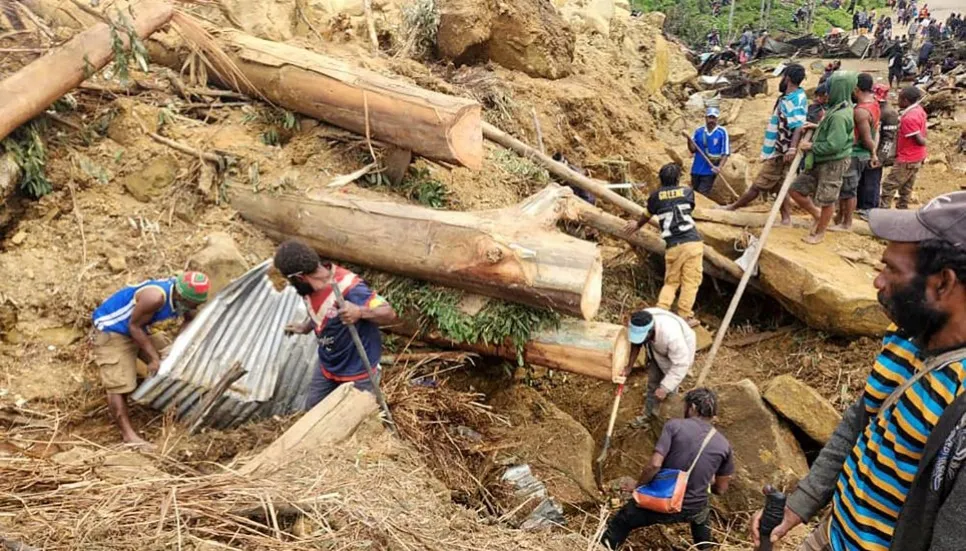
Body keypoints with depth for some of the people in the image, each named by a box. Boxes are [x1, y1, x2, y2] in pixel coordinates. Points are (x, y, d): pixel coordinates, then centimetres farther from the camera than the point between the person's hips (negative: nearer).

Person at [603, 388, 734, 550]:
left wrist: (638, 487, -4)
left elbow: (654, 464, -22)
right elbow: (720, 489, 8)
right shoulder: (724, 445, -2)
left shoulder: (674, 426, -13)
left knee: (622, 522, 21)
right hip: (693, 510, 3)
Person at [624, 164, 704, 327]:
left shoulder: (656, 196, 11)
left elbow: (647, 215, 27)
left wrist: (637, 225, 49)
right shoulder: (687, 192, 11)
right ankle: (684, 317, 2)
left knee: (670, 282, 15)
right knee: (690, 282, 3)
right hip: (692, 243, -2)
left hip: (673, 246, 2)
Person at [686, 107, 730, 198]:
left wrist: (720, 167, -20)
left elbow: (725, 152, -7)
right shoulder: (698, 131, 3)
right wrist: (689, 139, -16)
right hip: (696, 170, 4)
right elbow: (693, 150, 2)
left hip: (709, 171, -4)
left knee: (702, 196, -7)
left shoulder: (722, 132, -6)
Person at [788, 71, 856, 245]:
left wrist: (811, 146, -14)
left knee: (826, 200, 8)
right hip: (820, 162, 9)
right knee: (796, 190, 11)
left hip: (833, 163, -9)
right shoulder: (838, 108, 7)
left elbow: (833, 145, -26)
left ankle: (820, 232, 24)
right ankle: (817, 214, 31)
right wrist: (816, 126, 6)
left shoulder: (839, 116, -24)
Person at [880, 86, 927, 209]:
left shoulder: (909, 118, -26)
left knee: (889, 186, -3)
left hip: (907, 159, -10)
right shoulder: (919, 110, 4)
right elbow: (924, 132, 14)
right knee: (906, 188, 17)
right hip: (916, 157, 10)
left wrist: (924, 140, 0)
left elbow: (920, 141, -20)